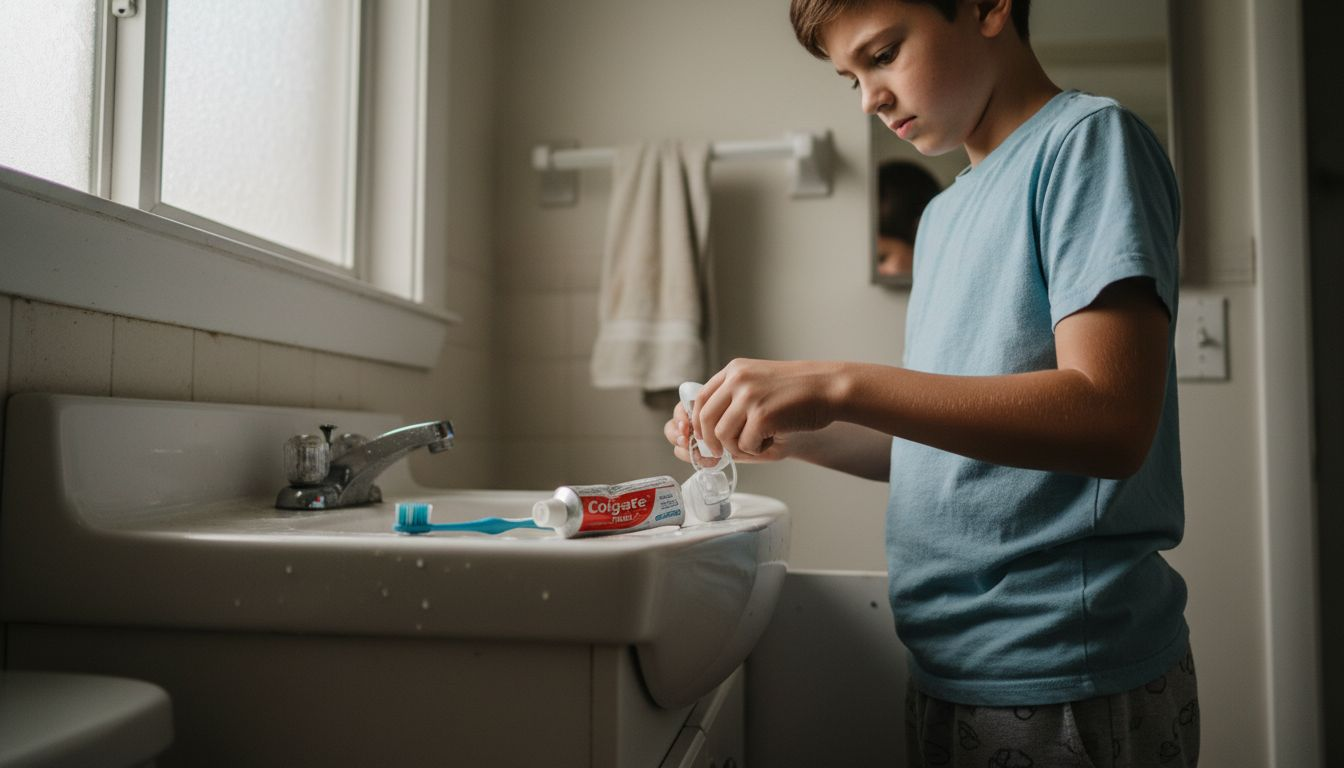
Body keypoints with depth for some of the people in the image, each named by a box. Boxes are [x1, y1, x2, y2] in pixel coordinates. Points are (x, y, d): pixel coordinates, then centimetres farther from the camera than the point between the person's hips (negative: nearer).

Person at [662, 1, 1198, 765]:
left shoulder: (1090, 140, -10)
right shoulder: (943, 213, 13)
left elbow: (1110, 421, -22)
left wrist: (839, 384, -25)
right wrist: (790, 433, 0)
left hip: (1064, 682, -7)